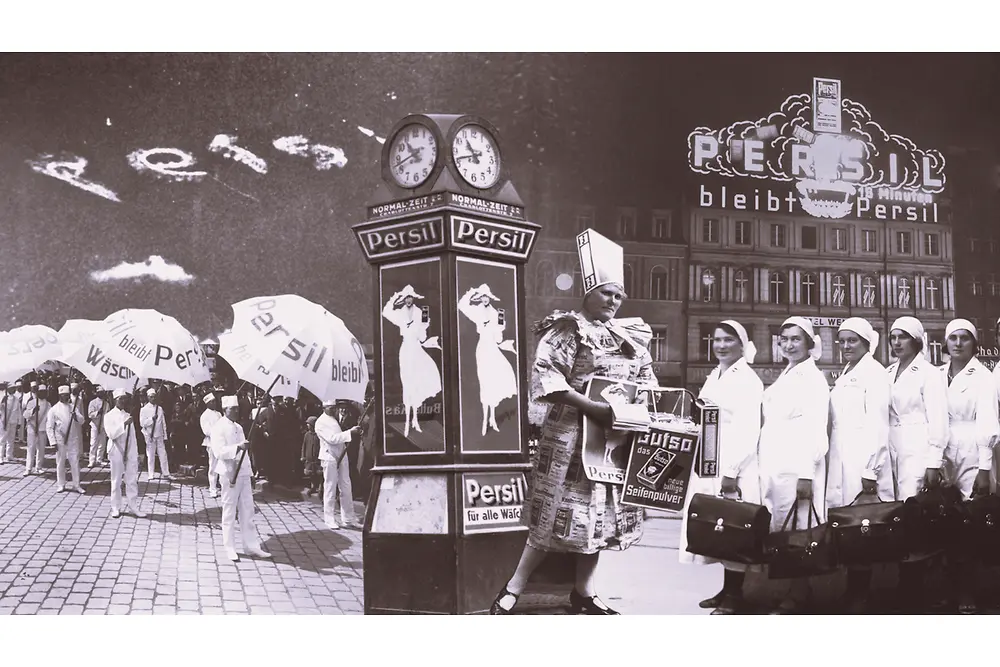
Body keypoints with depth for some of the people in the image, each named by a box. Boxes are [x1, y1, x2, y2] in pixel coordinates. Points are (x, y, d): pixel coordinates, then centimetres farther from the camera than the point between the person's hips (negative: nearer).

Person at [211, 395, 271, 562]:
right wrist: (238, 447, -31)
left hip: (244, 473, 7)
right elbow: (219, 451, -21)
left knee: (247, 511, 9)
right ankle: (230, 548, 9)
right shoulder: (219, 428, -9)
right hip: (230, 474, -7)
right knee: (229, 512, 1)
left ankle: (251, 546, 14)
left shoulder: (238, 427, 16)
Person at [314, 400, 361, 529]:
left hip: (341, 456, 8)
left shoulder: (335, 419, 16)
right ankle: (330, 521, 5)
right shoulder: (321, 422, -10)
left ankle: (348, 519, 13)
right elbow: (332, 438, -22)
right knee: (330, 489, -3)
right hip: (329, 457, -8)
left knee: (346, 487, 8)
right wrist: (349, 432, -28)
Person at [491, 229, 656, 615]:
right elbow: (545, 377, -18)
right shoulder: (567, 330, -8)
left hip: (615, 437, 7)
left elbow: (646, 382, 20)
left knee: (600, 516, 11)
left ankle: (584, 593, 23)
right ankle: (512, 591, 3)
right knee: (558, 516, -6)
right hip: (572, 434, -7)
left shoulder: (629, 338, 13)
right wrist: (591, 406, -24)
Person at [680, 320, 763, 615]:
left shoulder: (748, 380, -9)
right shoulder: (713, 377, 15)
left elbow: (749, 431, -15)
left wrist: (731, 471, -19)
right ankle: (726, 590, 18)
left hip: (734, 467, -8)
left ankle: (735, 596, 3)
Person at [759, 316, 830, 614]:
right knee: (775, 531, 5)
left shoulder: (813, 378, -5)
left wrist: (806, 474, -17)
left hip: (798, 466, -8)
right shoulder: (783, 378, 19)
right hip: (773, 466, 8)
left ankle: (796, 599, 0)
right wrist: (764, 467, 14)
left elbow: (815, 430, -11)